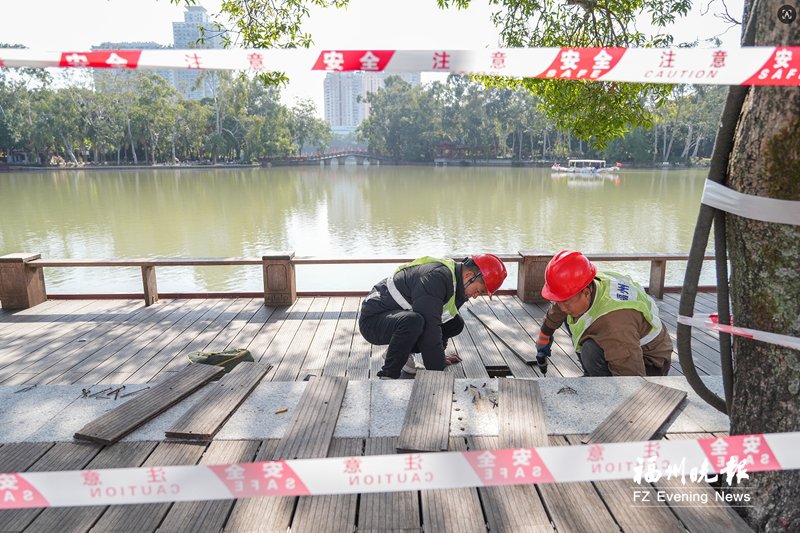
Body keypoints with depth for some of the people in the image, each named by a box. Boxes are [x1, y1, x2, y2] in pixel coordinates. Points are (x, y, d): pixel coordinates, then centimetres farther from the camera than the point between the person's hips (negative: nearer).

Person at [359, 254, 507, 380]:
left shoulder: (458, 287, 3)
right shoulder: (435, 277, -28)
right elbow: (429, 327, -30)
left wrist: (439, 356, 13)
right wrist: (438, 370, -24)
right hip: (373, 320, -9)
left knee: (456, 323, 4)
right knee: (413, 321, -41)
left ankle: (402, 353, 6)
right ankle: (387, 376, -23)